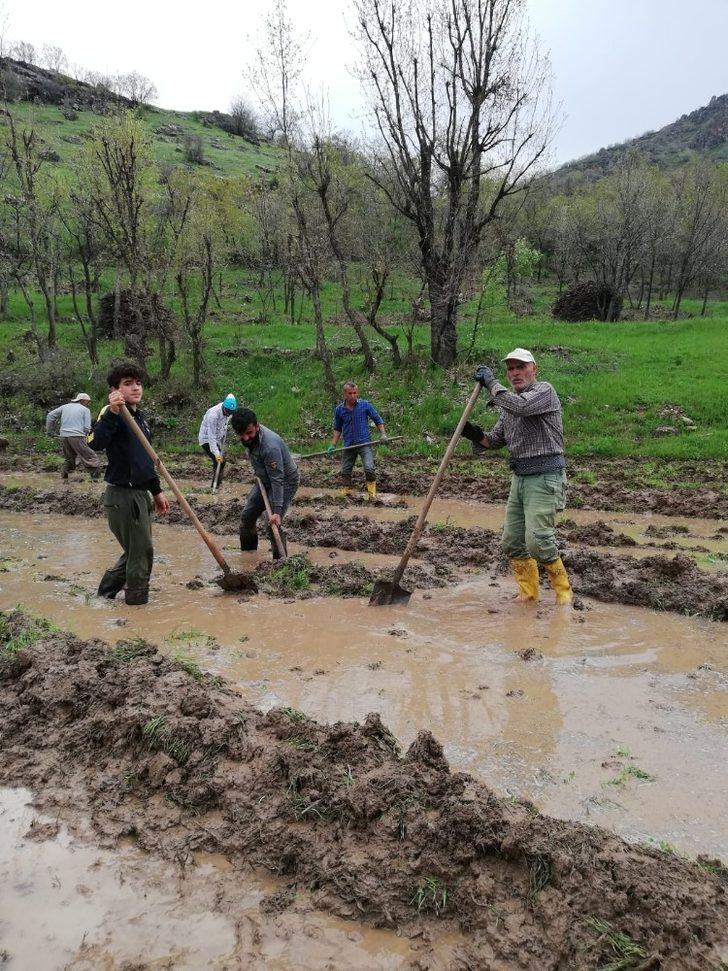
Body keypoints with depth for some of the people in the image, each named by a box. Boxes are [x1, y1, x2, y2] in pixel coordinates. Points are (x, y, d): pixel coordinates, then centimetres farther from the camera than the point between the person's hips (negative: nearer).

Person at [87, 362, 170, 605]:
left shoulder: (139, 416, 13)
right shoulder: (112, 415, -14)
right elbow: (95, 444, -35)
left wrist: (156, 491, 22)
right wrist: (111, 413, -45)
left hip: (140, 494, 9)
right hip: (122, 496, -9)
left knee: (137, 550, 20)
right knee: (141, 551, -1)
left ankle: (106, 593, 33)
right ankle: (137, 601, 14)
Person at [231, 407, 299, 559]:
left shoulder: (270, 447, -38)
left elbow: (278, 481, -34)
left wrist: (277, 512, -34)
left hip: (285, 482, -9)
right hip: (265, 480, 9)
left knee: (273, 524, -19)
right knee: (247, 516, 11)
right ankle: (247, 554, 28)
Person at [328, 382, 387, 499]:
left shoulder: (365, 405, -2)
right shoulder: (339, 409, 3)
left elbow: (377, 419, 7)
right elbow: (337, 429, 14)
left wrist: (383, 434, -4)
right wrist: (333, 445, 7)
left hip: (364, 443, -3)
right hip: (348, 445, 3)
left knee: (369, 468, -19)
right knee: (345, 472, 9)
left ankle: (372, 493, -7)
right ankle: (346, 494, 24)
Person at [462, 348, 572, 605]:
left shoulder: (544, 390, -6)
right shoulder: (509, 402, 17)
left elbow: (520, 406, -26)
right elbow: (496, 440, 19)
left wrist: (490, 382, -13)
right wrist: (475, 434, -2)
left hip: (544, 477, -8)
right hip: (519, 478, 8)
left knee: (537, 540, -15)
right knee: (513, 542, 7)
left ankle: (563, 590, 3)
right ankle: (528, 595, 18)